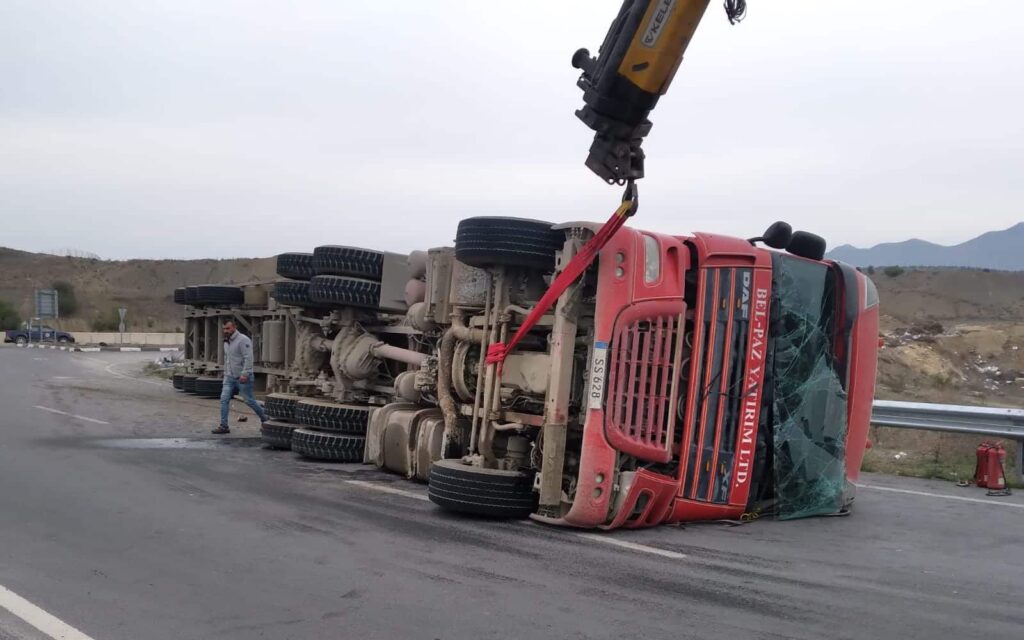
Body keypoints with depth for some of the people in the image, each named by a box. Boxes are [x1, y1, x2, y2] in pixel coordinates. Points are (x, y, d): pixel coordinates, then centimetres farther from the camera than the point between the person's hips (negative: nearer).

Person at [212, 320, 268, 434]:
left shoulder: (243, 340, -14)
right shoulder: (226, 342, 14)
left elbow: (248, 358, -21)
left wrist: (245, 374, -27)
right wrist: (225, 373, 22)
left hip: (242, 377, -7)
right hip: (229, 377, 8)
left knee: (249, 401, 1)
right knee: (224, 400, -4)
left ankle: (264, 419, 21)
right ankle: (223, 426, -2)